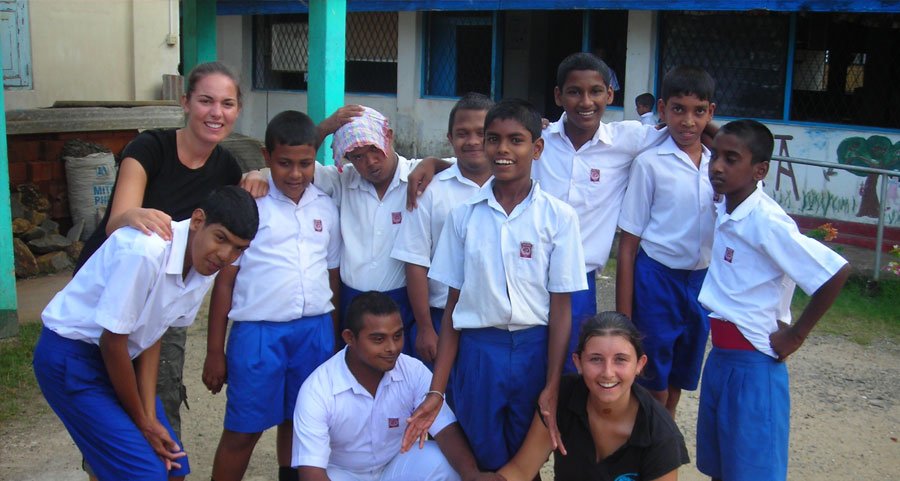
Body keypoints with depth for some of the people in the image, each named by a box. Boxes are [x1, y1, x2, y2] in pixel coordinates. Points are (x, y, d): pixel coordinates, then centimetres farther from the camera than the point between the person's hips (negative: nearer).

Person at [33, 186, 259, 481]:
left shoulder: (205, 267, -6)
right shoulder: (145, 251, -30)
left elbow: (151, 336, 2)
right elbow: (112, 342, -22)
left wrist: (151, 418, -4)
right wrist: (142, 421, -10)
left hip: (115, 358, 7)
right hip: (70, 356, -7)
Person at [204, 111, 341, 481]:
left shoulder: (326, 208, 6)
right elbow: (225, 281, -2)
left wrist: (335, 336, 13)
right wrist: (215, 351, -2)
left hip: (315, 331, 3)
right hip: (258, 332, -3)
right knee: (243, 430, 5)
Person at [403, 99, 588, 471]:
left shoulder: (558, 217, -5)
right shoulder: (463, 216, 1)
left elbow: (560, 307, -3)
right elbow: (453, 304, 3)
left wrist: (552, 387, -7)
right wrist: (437, 390, 1)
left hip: (534, 351, -1)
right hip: (477, 351, 1)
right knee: (485, 462, 12)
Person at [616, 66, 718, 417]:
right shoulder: (649, 164, -10)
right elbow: (628, 244, -9)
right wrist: (623, 317, -10)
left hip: (702, 281, 5)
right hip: (657, 279, -4)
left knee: (677, 385, 18)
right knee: (653, 388, 5)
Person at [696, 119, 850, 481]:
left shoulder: (766, 222, -20)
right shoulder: (725, 210, 1)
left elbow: (836, 272, -23)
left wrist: (796, 334, -14)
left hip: (753, 364, -7)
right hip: (719, 356, 7)